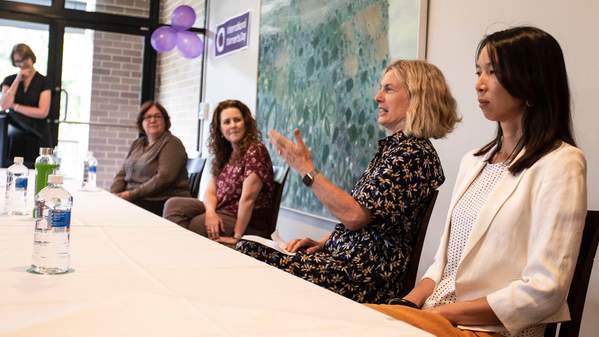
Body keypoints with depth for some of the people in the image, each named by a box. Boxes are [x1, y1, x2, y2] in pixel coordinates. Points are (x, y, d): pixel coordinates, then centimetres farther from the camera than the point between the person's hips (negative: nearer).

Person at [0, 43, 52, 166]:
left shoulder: (43, 82, 1)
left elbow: (43, 112, -8)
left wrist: (15, 106, -3)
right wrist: (17, 80, -4)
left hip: (37, 137, -2)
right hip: (15, 137, 2)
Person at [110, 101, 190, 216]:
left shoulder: (172, 144, -5)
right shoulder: (137, 144, 19)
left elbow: (164, 178, -16)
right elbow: (122, 174, 16)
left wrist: (132, 194, -19)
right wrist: (114, 195, -3)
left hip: (161, 203, -6)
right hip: (133, 200, 6)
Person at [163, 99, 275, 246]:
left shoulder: (255, 151, -16)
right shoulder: (223, 153, 10)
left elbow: (247, 198, -21)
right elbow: (210, 191, 7)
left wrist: (236, 236, -20)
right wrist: (210, 212, -14)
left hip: (248, 222, -8)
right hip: (221, 211, 8)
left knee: (193, 224, -23)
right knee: (174, 204, -7)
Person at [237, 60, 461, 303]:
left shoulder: (414, 153, -15)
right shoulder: (393, 147, 16)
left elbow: (354, 215, -21)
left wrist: (306, 169, -14)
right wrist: (323, 242, 8)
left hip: (367, 277, -9)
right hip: (342, 255, 9)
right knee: (248, 249, -1)